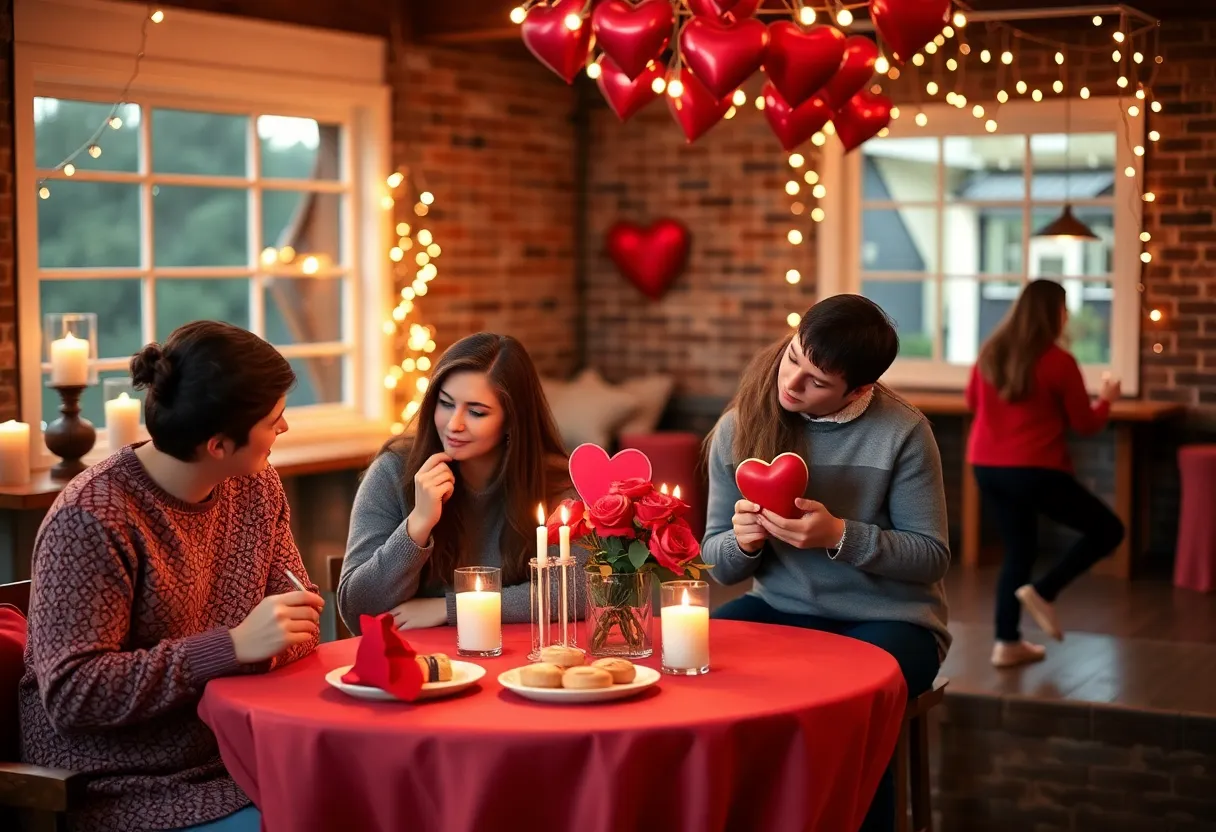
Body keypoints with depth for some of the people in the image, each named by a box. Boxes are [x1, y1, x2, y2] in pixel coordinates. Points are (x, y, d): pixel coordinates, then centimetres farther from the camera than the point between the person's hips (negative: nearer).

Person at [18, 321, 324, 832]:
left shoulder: (256, 486, 4)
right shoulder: (92, 518, -19)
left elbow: (299, 614, 6)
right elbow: (70, 692, -23)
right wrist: (233, 646, -31)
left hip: (237, 762, 7)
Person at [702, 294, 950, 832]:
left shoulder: (901, 433, -12)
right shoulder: (739, 429, -3)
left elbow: (932, 557, -9)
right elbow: (717, 564, 3)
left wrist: (839, 535, -23)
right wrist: (742, 542, -21)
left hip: (887, 620, -3)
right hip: (780, 612, 4)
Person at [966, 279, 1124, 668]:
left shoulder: (991, 352, 4)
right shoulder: (1059, 361, -13)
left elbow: (972, 402, 20)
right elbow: (1086, 424, -4)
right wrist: (1106, 399, 15)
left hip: (988, 467, 7)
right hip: (1035, 471, -7)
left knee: (1018, 549, 20)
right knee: (1108, 530, 9)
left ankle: (1007, 642, 16)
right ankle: (1042, 592, -3)